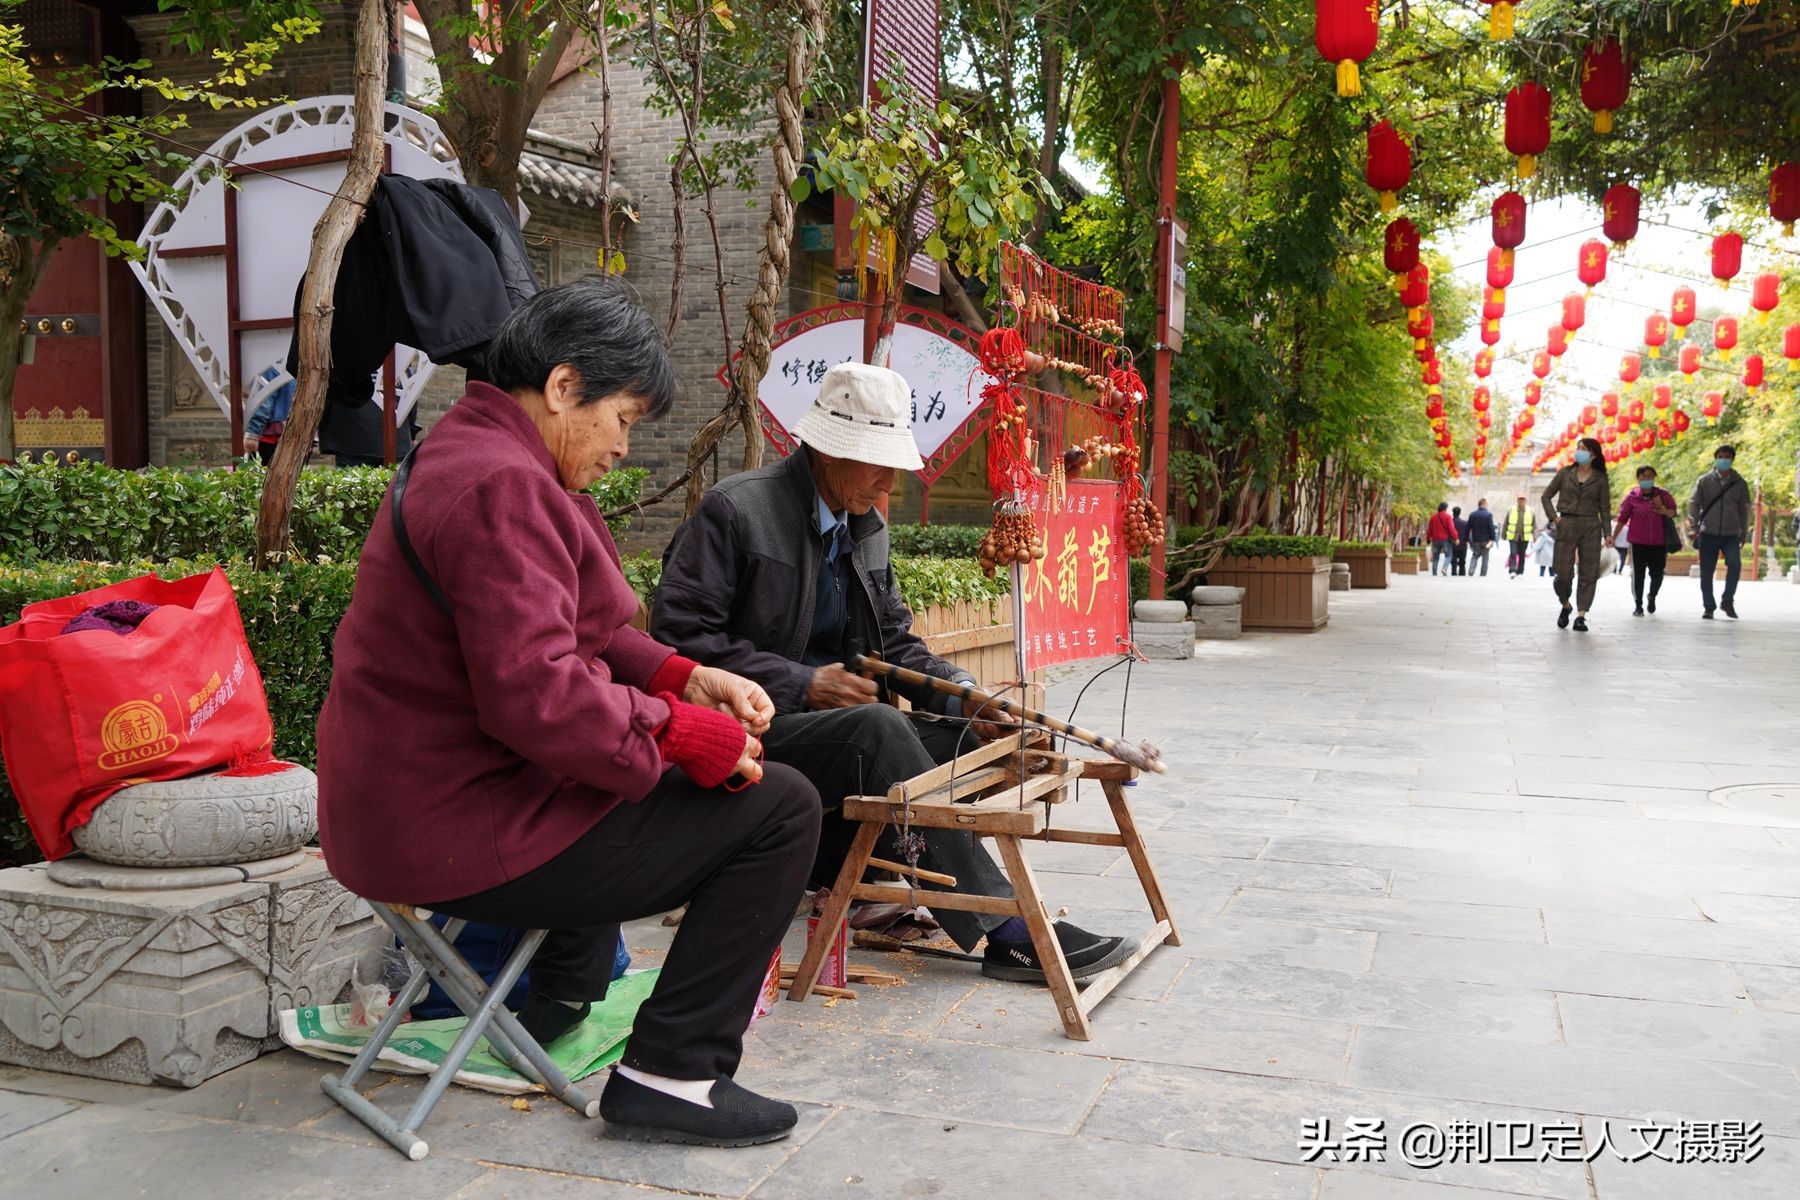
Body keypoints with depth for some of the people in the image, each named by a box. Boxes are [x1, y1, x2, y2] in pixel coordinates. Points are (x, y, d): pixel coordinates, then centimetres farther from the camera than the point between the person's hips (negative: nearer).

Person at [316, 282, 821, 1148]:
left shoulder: (461, 458, 14)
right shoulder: (500, 486, -21)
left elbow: (561, 632, 19)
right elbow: (536, 693, -30)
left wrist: (683, 677, 6)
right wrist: (679, 731, -17)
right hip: (458, 834, -11)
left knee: (627, 778, 36)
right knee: (780, 808, -8)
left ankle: (558, 995, 37)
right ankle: (670, 1075, -3)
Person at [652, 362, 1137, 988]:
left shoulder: (867, 529, 12)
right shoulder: (734, 509, -11)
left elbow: (895, 643, 14)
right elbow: (680, 633, -17)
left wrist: (962, 694, -6)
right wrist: (802, 685, -21)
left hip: (829, 720, 8)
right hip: (751, 730, -7)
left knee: (970, 739, -11)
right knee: (879, 726, -33)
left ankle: (833, 852, -9)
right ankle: (1001, 931, -33)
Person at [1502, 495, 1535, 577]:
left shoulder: (1531, 511, 4)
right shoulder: (1511, 510, 1)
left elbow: (1534, 525, 9)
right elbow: (1505, 523, 10)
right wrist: (1503, 534, 13)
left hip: (1524, 537, 1)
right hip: (1513, 537, -1)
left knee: (1522, 555, 6)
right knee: (1513, 553, -13)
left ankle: (1519, 573, 14)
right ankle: (1512, 571, -16)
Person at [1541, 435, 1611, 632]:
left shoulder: (1600, 478, 4)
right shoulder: (1565, 473, 6)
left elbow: (1605, 507, 5)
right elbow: (1546, 496, 12)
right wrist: (1553, 517, -2)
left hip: (1591, 527, 0)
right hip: (1566, 525, 0)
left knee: (1589, 573, -3)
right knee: (1563, 574, -3)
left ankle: (1581, 616, 1)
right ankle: (1565, 606, 24)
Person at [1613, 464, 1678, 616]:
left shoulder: (1663, 495, 4)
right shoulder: (1632, 497, 0)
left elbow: (1673, 511, 3)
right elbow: (1622, 519, 4)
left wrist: (1665, 511, -20)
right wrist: (1613, 537, 0)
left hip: (1658, 542, 1)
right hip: (1638, 542, -1)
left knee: (1657, 574, 5)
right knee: (1638, 574, -1)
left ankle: (1652, 597, 34)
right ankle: (1639, 606, 9)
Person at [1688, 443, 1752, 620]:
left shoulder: (1739, 483, 7)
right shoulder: (1704, 481, 4)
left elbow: (1744, 509, 12)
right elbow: (1693, 503, 0)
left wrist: (1744, 532, 10)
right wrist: (1695, 526, -12)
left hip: (1731, 534, 0)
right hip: (1708, 534, 0)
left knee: (1735, 564, -23)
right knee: (1706, 573, 1)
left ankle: (1727, 601, -7)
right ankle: (1708, 608, 13)